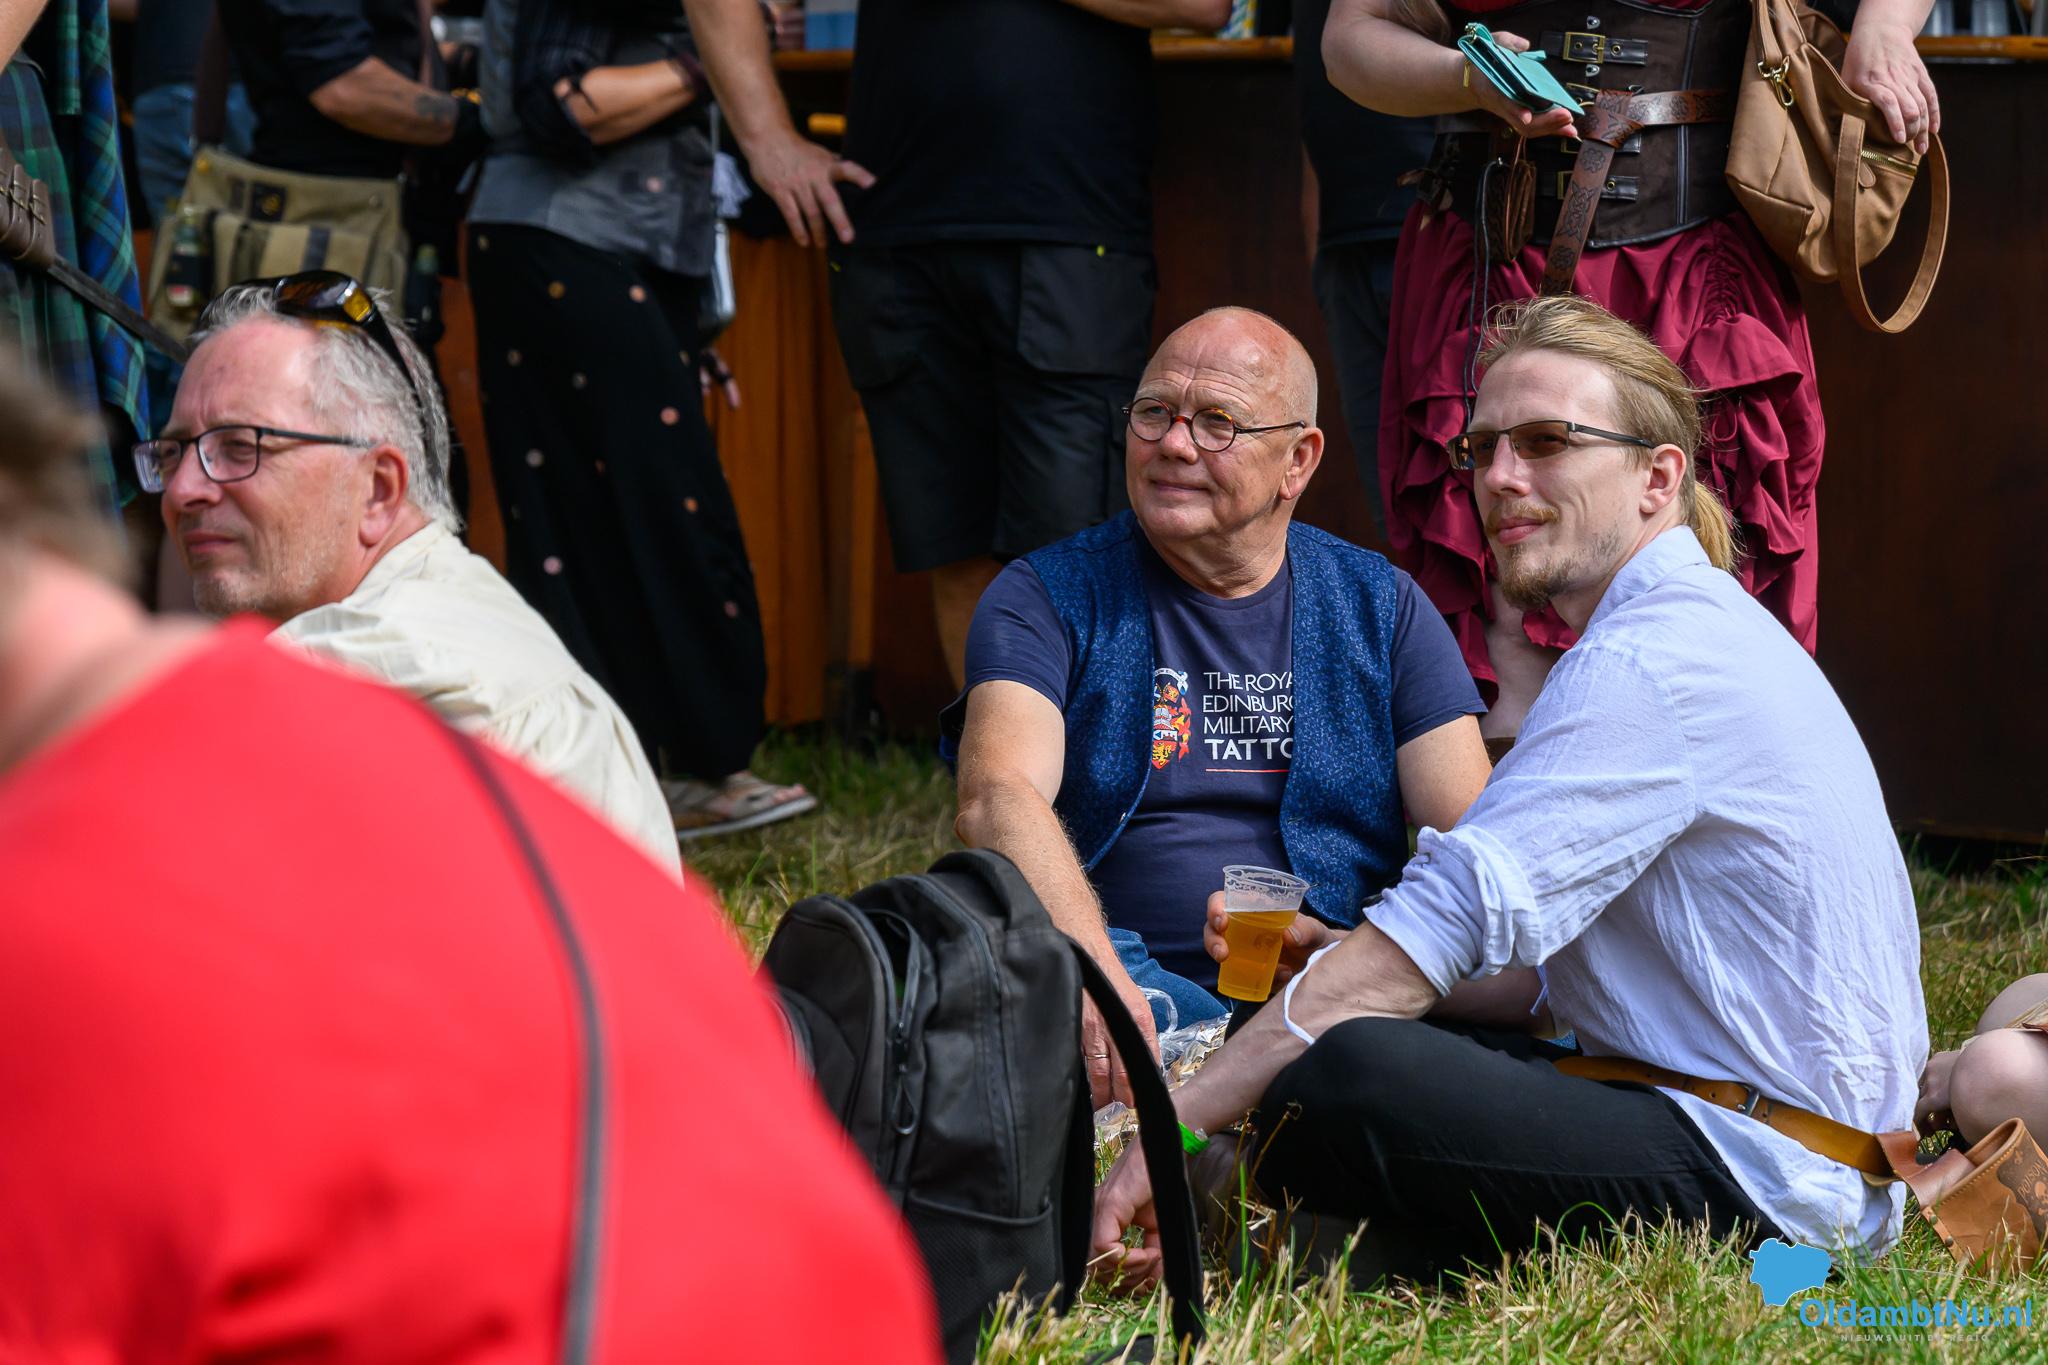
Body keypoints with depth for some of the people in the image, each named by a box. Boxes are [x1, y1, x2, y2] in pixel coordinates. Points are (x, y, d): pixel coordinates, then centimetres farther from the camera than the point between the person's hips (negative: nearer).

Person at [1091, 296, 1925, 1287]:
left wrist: (1169, 1130, -21)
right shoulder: (1695, 631, 19)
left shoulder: (1652, 664, -16)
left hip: (1760, 1185, -11)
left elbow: (1440, 931, -22)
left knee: (1334, 1081, -32)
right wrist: (1334, 959, 7)